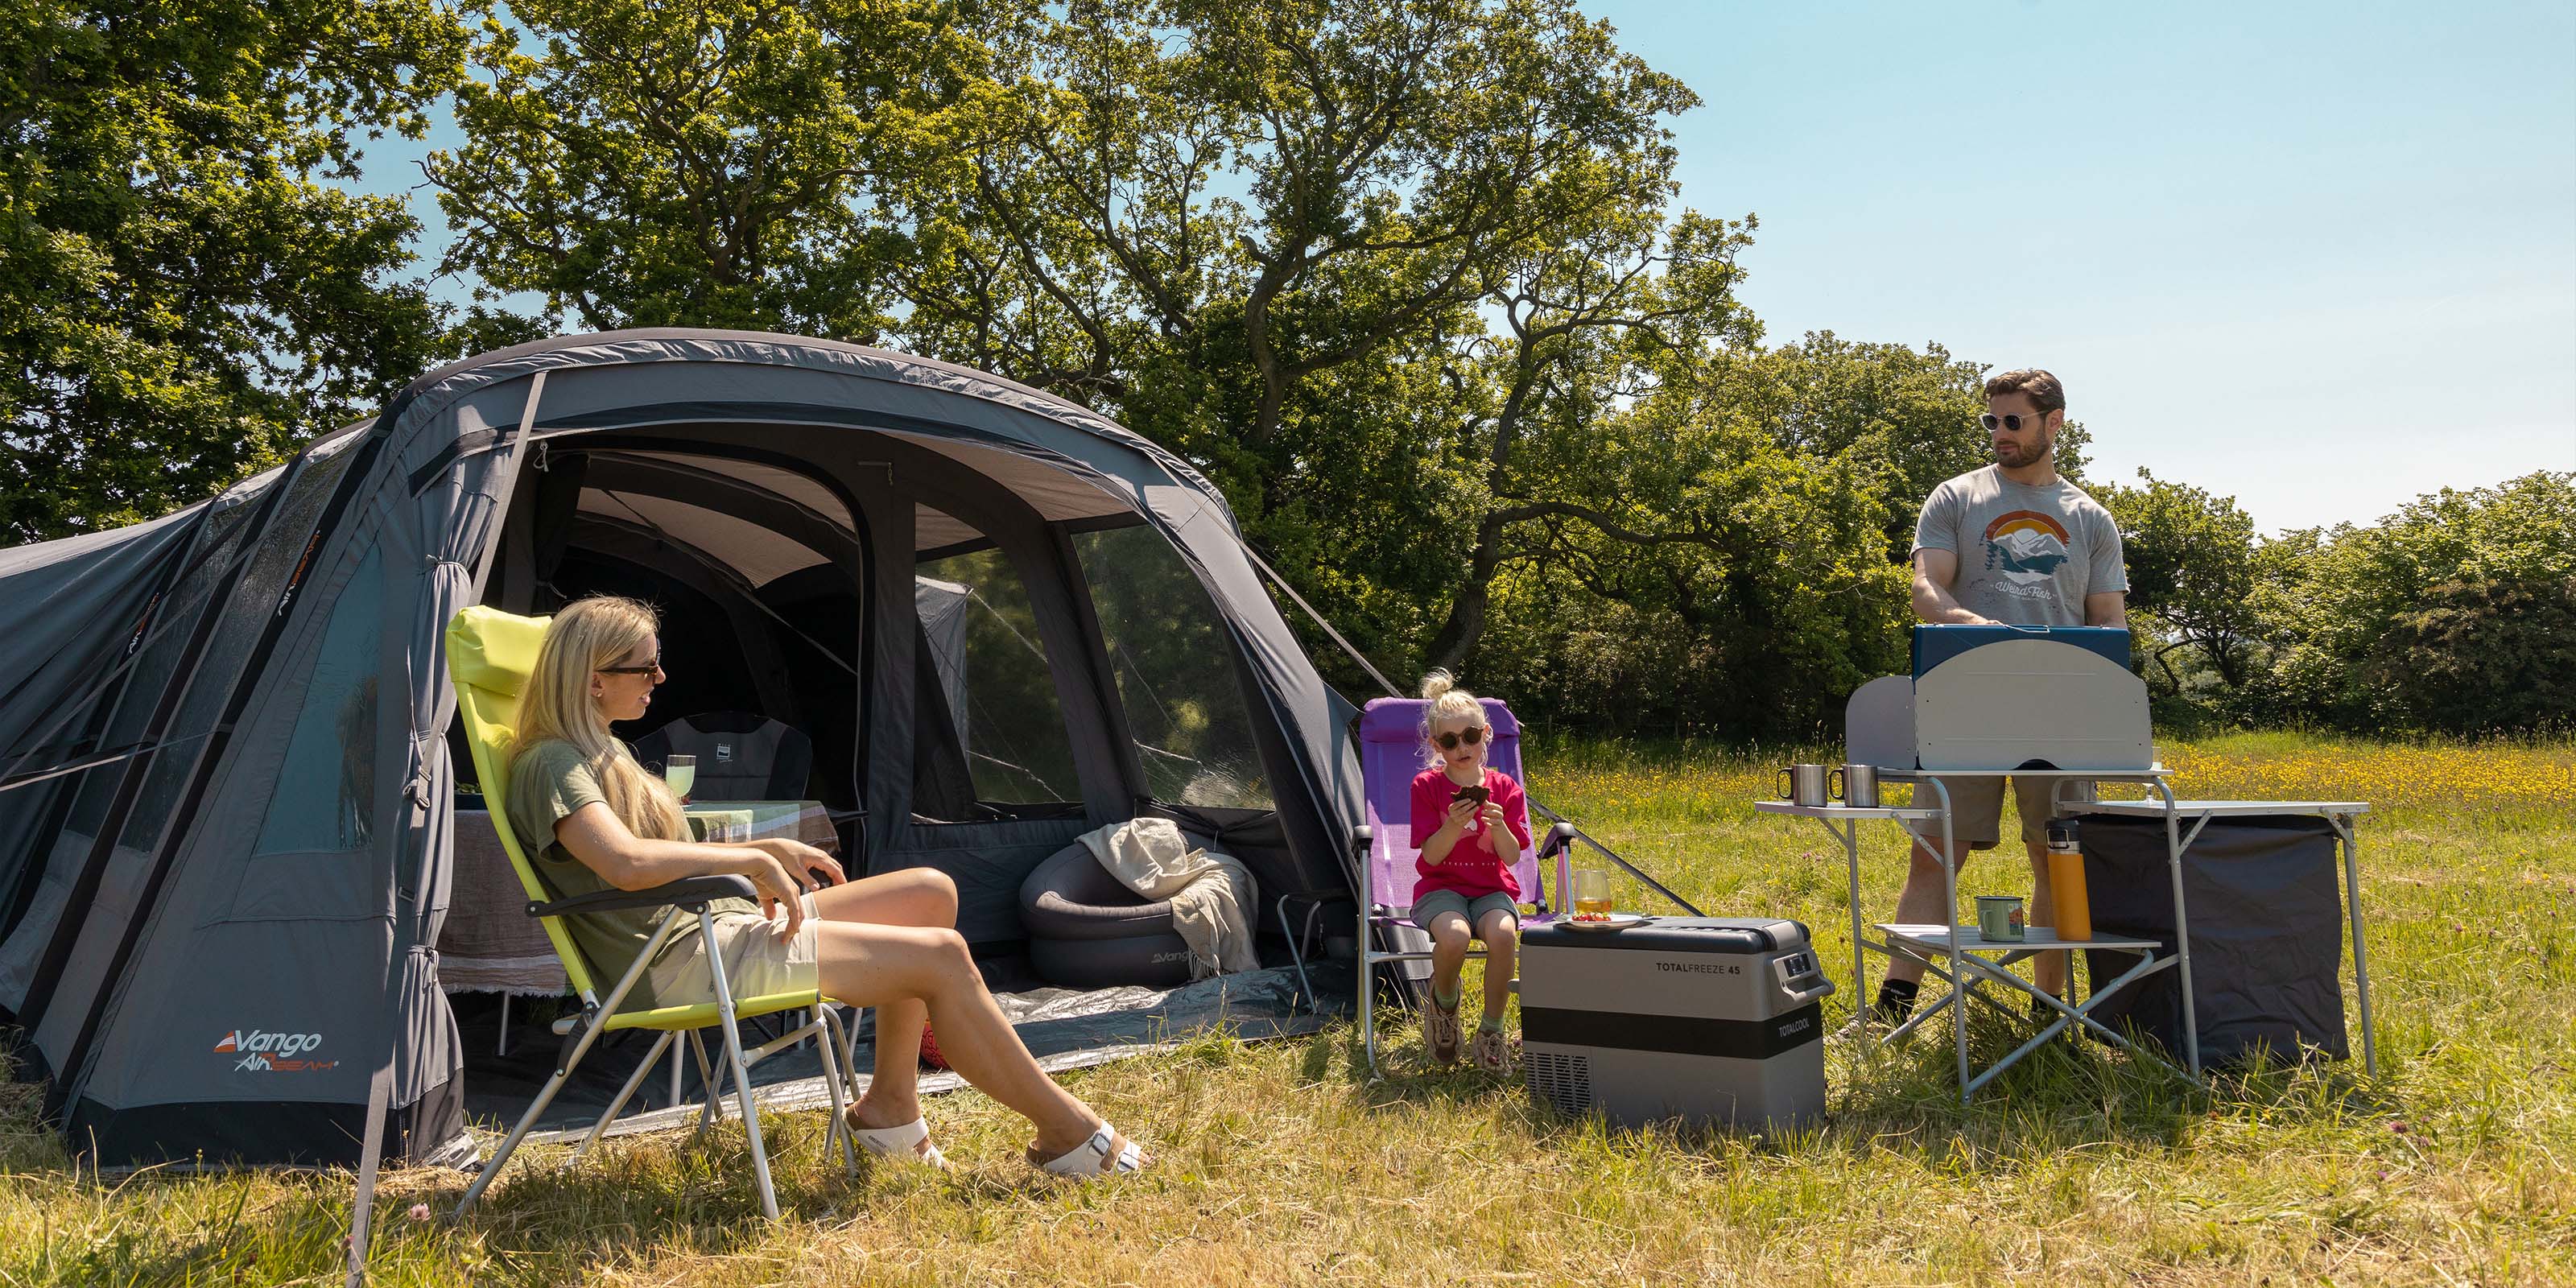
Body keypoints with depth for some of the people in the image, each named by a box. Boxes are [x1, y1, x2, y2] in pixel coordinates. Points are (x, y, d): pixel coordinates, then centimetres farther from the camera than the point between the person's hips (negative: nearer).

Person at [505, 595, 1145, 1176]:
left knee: (930, 893, 5)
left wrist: (771, 849, 13)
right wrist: (753, 859, -21)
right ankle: (1069, 1130, -5)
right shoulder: (551, 765, -13)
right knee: (940, 957, -16)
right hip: (681, 963, -10)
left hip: (721, 923, 11)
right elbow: (625, 863, -32)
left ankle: (890, 1104, 7)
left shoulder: (604, 750, 18)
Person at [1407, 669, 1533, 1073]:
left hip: (1492, 888, 2)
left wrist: (1499, 826, -24)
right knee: (1454, 935, -36)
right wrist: (1454, 825, -27)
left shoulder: (1504, 787, 2)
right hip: (1441, 888, -1)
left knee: (1502, 933, -33)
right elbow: (1431, 856, -9)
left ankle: (1492, 1029, -11)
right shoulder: (1427, 785, -3)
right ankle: (1444, 1001, 0)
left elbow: (1512, 857, -3)